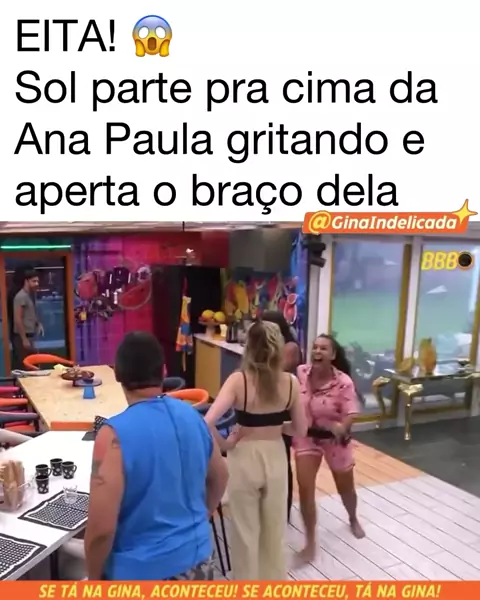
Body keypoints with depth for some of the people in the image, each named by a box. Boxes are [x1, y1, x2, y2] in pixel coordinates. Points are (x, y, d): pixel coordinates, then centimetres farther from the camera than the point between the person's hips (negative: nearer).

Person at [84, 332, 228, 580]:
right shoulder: (192, 416, -4)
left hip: (142, 570, -5)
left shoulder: (116, 434, -22)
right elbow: (219, 478, 11)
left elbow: (101, 528, -22)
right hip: (197, 559, 5)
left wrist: (94, 576, -4)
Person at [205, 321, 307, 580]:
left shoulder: (239, 380, -18)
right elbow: (300, 429, -2)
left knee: (245, 531, 17)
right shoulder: (291, 382, -10)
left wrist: (223, 445, -10)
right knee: (275, 529, 22)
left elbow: (208, 422, -27)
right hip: (275, 458, 3)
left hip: (244, 458, -2)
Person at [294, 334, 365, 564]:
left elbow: (351, 413, -24)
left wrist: (341, 426, -42)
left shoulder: (343, 382, -23)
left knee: (346, 488, 20)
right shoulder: (300, 373, -15)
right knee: (305, 488, -8)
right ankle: (310, 542, 12)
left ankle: (353, 520, 54)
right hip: (307, 437, 1)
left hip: (335, 438, -1)